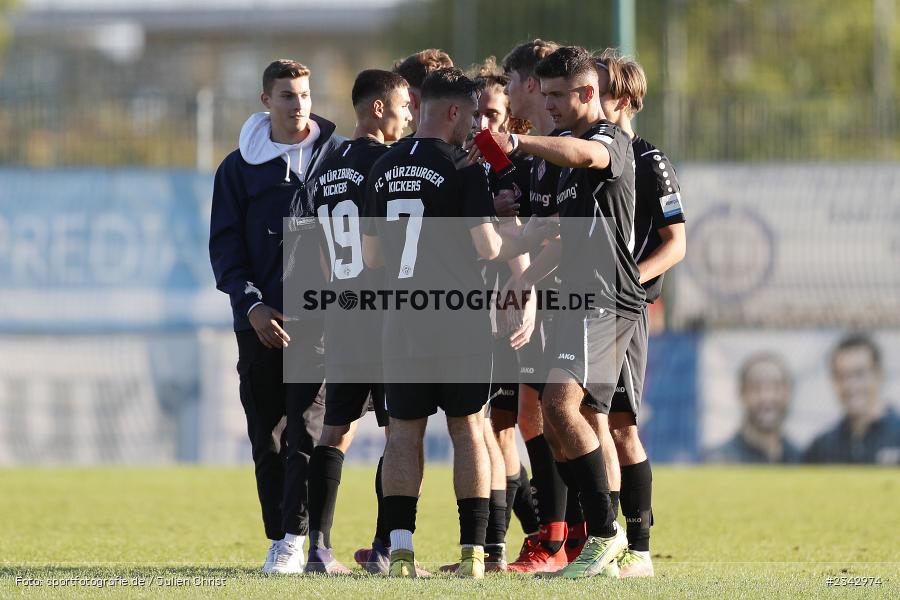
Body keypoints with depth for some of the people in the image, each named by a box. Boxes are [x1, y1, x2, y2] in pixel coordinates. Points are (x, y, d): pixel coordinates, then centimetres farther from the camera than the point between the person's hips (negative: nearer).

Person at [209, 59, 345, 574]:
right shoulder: (240, 167, 10)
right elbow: (225, 245, 7)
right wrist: (252, 305, -6)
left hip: (321, 316, -2)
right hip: (260, 321, 2)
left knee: (307, 430, -11)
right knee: (266, 435, 4)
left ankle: (296, 539, -12)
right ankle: (279, 539, 12)